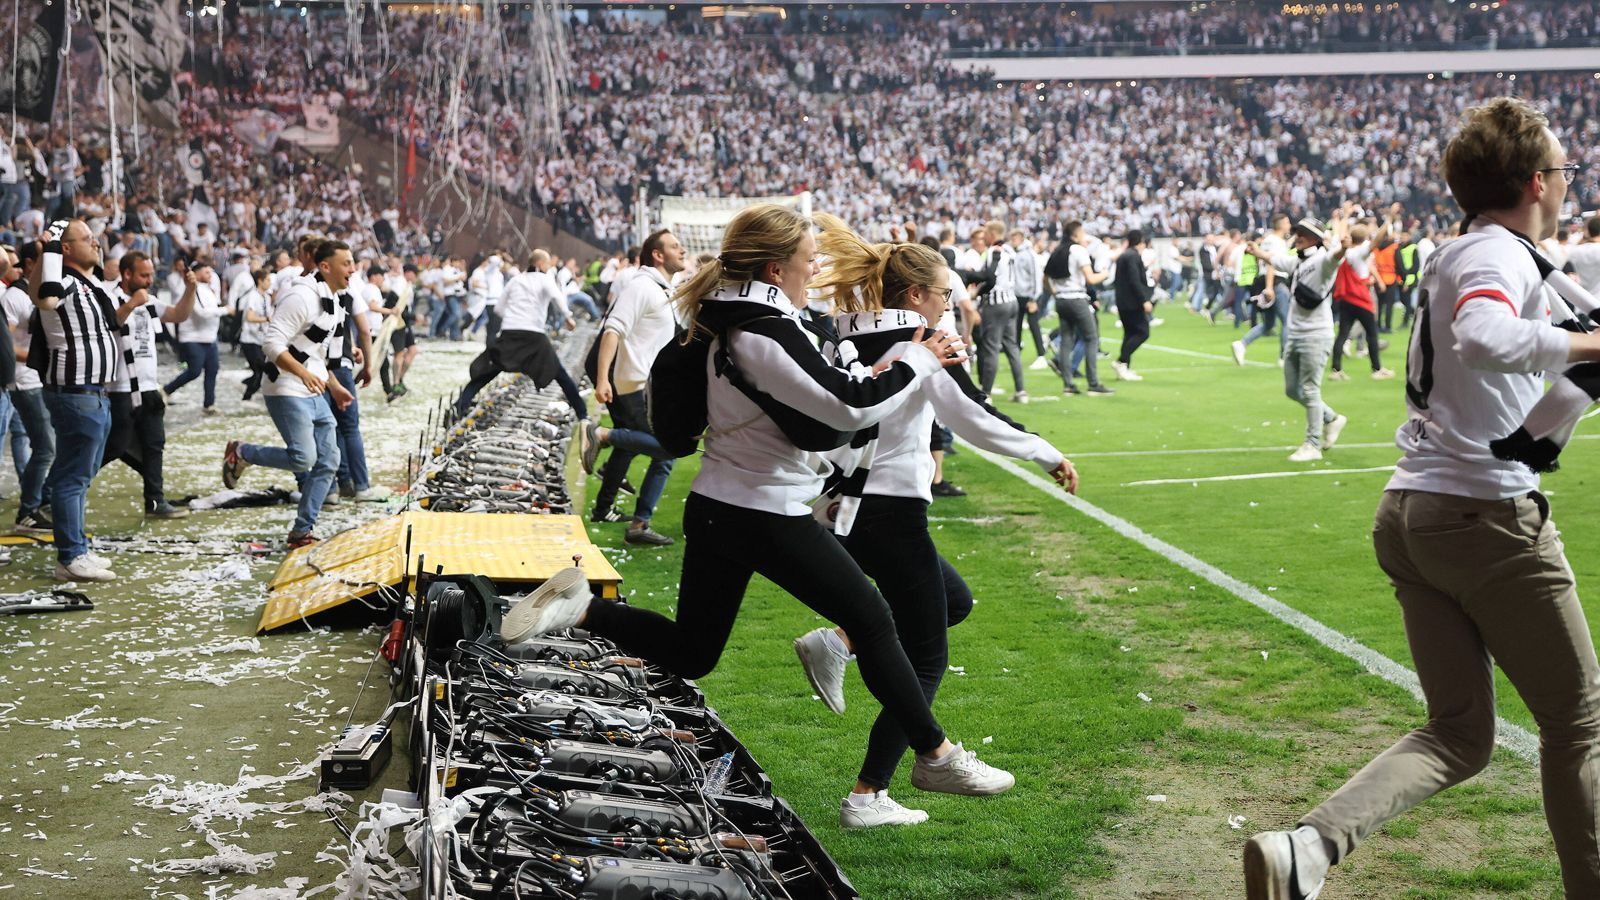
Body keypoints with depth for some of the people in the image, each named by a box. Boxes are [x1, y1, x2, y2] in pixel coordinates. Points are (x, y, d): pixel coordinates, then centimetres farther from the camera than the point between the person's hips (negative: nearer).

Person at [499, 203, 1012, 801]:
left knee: (689, 654, 17)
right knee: (872, 621, 3)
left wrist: (870, 377, 7)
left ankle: (579, 606, 0)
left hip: (714, 507, 9)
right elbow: (849, 408, -23)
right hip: (770, 517, -9)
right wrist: (916, 362, -10)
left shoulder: (730, 322, 9)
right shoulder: (768, 331, -20)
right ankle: (937, 757, 12)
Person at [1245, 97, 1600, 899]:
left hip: (1410, 514, 9)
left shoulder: (1457, 255, 20)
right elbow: (1482, 338, -35)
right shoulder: (1499, 255, -11)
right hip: (1487, 515, -9)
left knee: (1459, 734, 8)